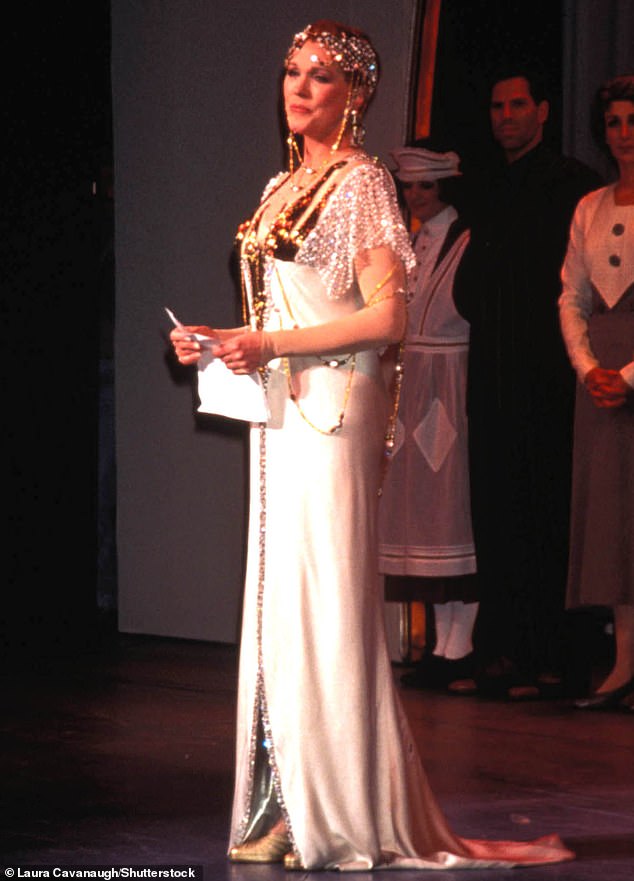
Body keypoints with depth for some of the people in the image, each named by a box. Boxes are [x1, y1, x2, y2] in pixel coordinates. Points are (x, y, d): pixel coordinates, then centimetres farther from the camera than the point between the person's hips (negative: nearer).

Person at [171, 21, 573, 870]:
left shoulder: (361, 181, -8)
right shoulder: (282, 189, 17)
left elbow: (385, 317, -15)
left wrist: (273, 346, -17)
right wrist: (222, 342, 7)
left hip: (333, 407, -8)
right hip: (281, 411, 8)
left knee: (327, 600, -8)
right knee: (277, 599, 7)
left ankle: (346, 817, -3)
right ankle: (285, 805, 10)